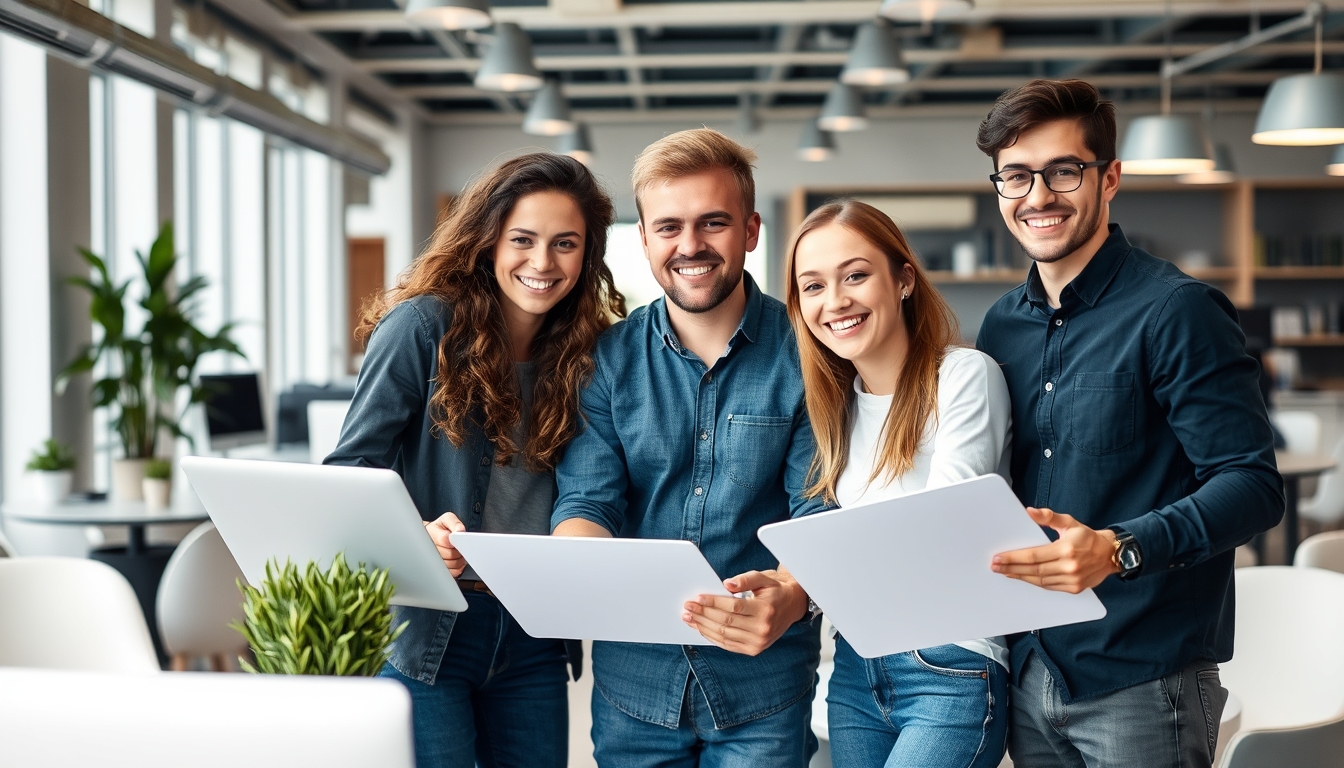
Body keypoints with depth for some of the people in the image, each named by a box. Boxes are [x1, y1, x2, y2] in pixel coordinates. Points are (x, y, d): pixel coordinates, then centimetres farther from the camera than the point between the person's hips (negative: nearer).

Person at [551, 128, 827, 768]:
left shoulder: (806, 354, -7)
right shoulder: (609, 358, 1)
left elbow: (822, 515, -12)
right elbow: (589, 499, -3)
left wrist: (792, 597, -34)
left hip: (762, 689, -2)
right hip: (633, 684, 2)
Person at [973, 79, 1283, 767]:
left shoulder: (1176, 311, -11)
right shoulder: (1002, 327, 9)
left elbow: (1253, 485, -16)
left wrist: (1118, 549, -29)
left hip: (1143, 680, -6)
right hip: (1028, 674, 6)